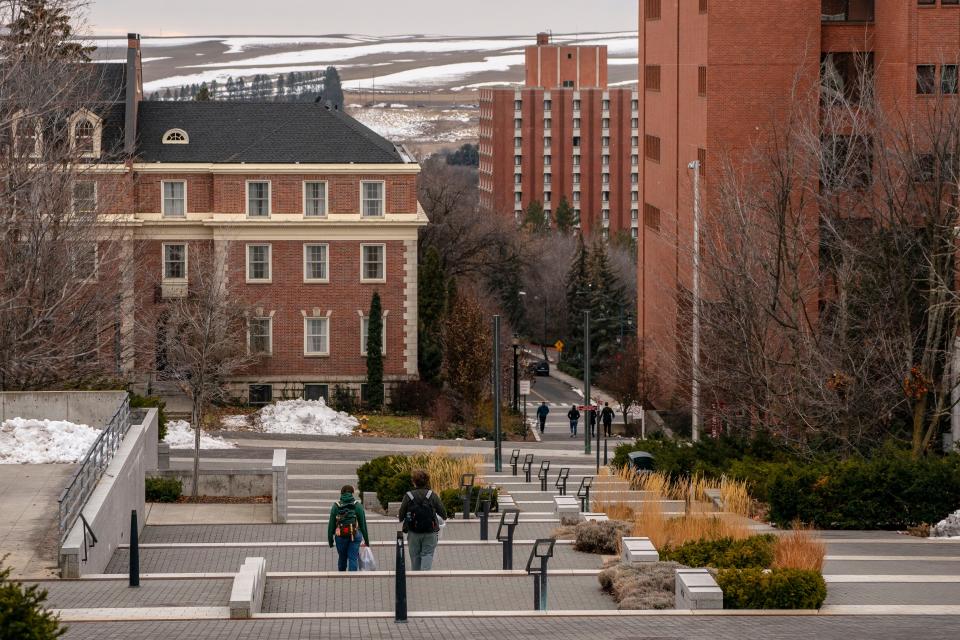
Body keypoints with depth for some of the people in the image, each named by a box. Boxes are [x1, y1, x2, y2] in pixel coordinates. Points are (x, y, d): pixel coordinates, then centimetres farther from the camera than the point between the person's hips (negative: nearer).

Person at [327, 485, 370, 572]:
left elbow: (331, 524, 3)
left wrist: (330, 539, 10)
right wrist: (366, 540, 7)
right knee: (353, 558, 0)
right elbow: (363, 524, 1)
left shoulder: (336, 506, 2)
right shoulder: (358, 506, 0)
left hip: (340, 536, 1)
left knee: (342, 558, 17)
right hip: (355, 535, -1)